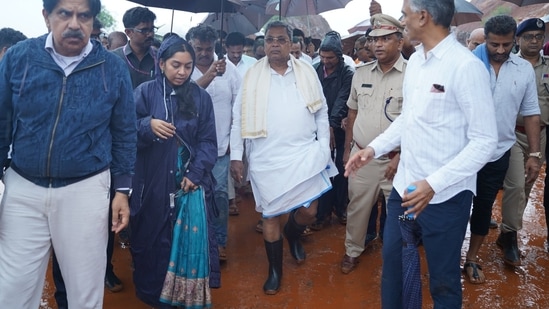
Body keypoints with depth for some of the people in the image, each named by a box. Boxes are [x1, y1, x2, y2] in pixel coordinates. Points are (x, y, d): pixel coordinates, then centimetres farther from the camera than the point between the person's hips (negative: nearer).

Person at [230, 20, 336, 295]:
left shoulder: (307, 72, 3)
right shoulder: (252, 75, -1)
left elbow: (321, 113, 7)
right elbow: (239, 118, 1)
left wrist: (324, 147, 4)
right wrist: (236, 156, -2)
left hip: (305, 154, 1)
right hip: (267, 159, -1)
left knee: (309, 212, 4)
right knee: (270, 216, 8)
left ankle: (292, 234, 41)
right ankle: (275, 271, 27)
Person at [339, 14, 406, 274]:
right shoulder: (361, 73, 5)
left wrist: (402, 156, -15)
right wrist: (347, 148, 14)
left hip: (396, 159, -4)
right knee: (356, 208, 16)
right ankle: (352, 250, 36)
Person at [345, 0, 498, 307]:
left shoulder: (466, 66, -18)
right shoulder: (415, 60, 6)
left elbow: (485, 141, -19)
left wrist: (433, 184, -26)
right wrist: (374, 148, 5)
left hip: (445, 195, -7)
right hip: (405, 186, 7)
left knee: (443, 280, 12)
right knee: (392, 260, 22)